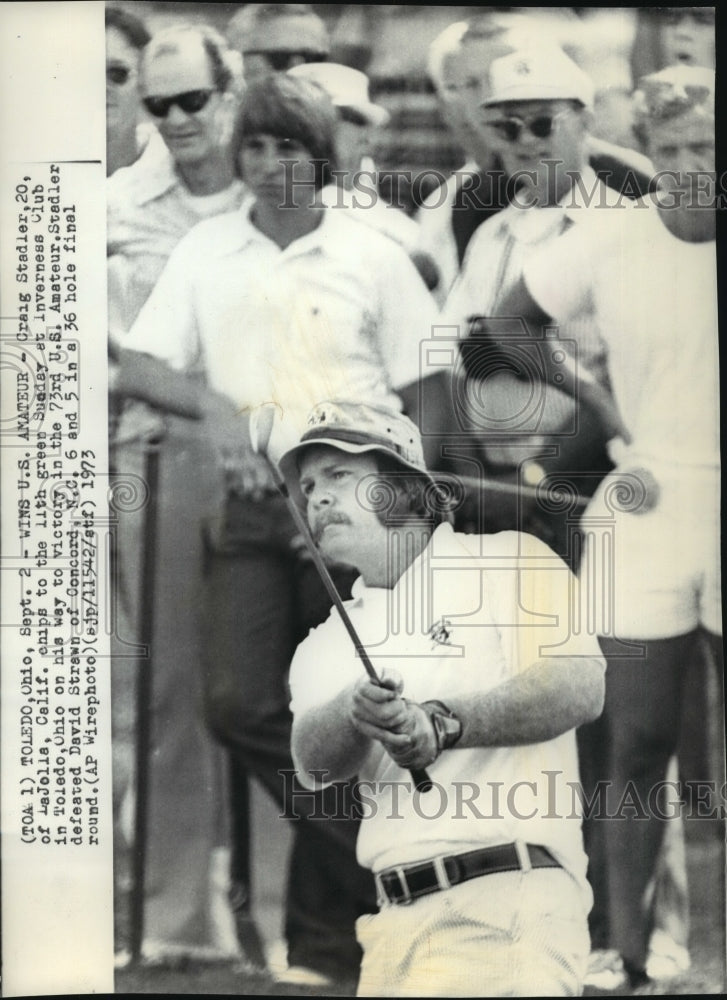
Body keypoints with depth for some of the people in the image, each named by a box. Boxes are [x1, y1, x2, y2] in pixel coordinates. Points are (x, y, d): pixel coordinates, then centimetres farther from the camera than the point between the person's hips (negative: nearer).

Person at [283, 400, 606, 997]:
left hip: (508, 901, -5)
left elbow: (580, 686, -10)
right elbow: (314, 763, 0)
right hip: (395, 920, 5)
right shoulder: (326, 644, 19)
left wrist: (443, 723, -22)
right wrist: (354, 713, -22)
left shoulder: (508, 560, 6)